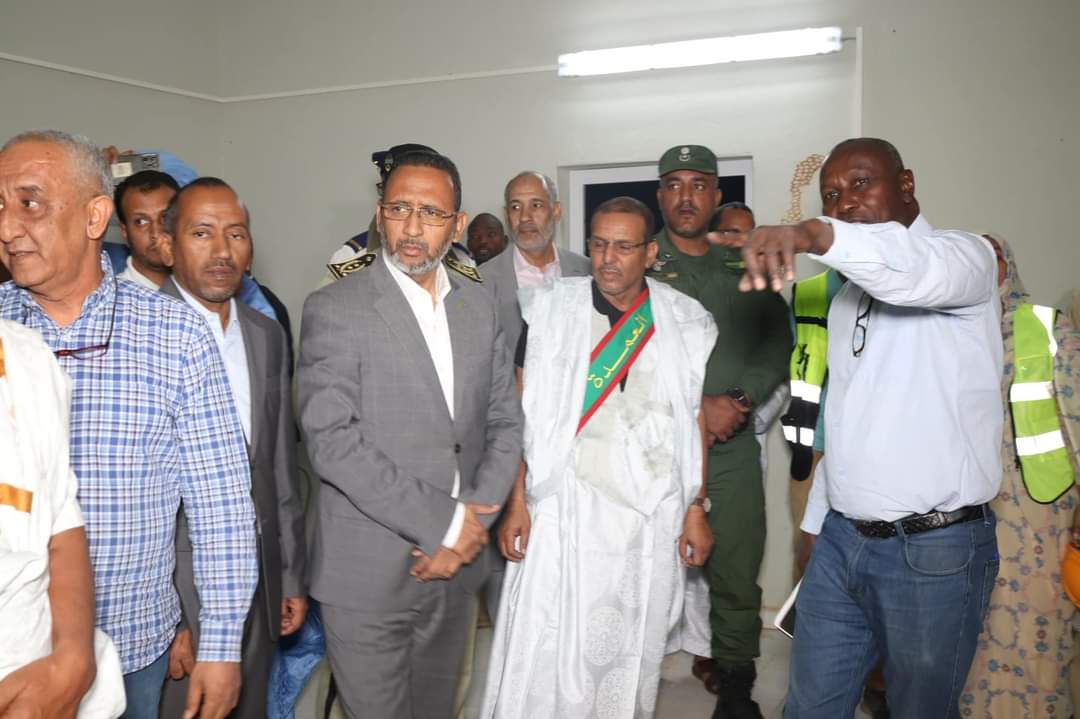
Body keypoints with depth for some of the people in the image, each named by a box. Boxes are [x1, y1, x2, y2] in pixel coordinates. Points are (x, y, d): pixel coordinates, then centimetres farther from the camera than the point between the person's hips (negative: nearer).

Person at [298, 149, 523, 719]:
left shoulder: (479, 307, 6)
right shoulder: (334, 310, -10)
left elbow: (504, 423, 6)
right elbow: (330, 441, -17)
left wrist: (470, 528, -7)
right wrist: (441, 522, -18)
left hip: (455, 566, 5)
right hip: (366, 575, -4)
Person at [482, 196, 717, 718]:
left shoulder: (688, 322, 3)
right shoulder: (548, 309, -2)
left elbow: (697, 421, 8)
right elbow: (520, 414, -1)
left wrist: (697, 508, 5)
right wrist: (516, 502, -6)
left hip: (652, 516, 2)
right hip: (563, 511, -1)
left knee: (633, 655, 14)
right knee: (544, 656, 2)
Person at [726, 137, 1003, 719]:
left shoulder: (965, 256, -7)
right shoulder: (846, 296, 15)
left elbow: (920, 269, -34)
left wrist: (813, 234, -50)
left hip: (936, 548, -6)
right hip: (841, 539, 6)